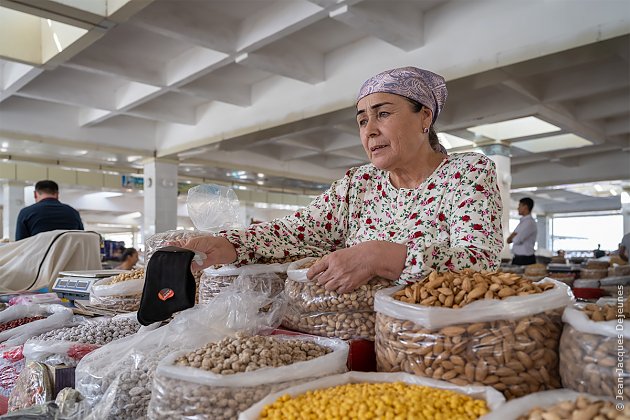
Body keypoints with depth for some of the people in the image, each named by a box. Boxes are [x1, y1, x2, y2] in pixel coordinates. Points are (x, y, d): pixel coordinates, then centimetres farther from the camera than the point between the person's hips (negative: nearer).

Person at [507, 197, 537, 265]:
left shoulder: (530, 222, -14)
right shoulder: (522, 221, 15)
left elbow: (517, 240, -22)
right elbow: (509, 240, 14)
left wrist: (511, 238, -1)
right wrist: (513, 237, -8)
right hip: (517, 258, 8)